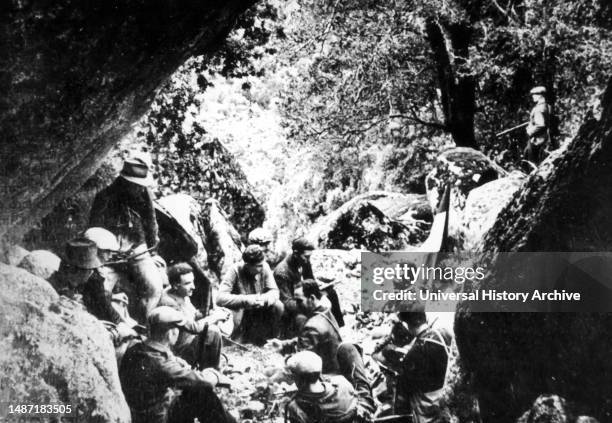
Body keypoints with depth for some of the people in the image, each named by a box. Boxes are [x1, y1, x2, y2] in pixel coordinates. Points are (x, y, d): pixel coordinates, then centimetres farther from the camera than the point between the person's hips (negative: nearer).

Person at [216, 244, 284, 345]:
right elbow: (220, 298, -33)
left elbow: (274, 291, -13)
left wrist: (263, 299, -36)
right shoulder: (235, 271, -25)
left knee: (278, 306, -22)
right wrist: (246, 299, -42)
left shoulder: (264, 267, -14)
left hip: (258, 309, 4)